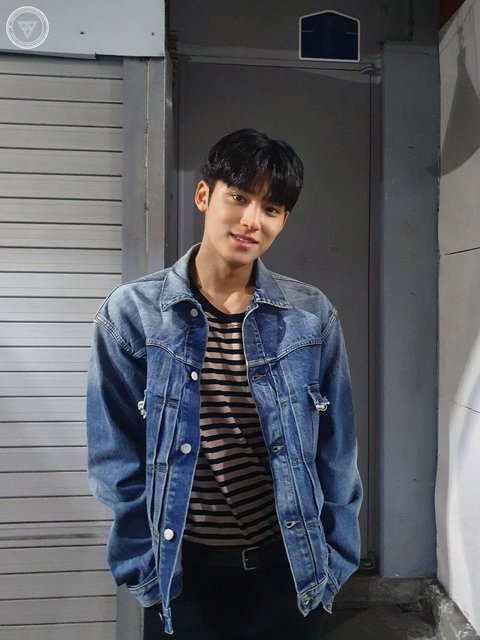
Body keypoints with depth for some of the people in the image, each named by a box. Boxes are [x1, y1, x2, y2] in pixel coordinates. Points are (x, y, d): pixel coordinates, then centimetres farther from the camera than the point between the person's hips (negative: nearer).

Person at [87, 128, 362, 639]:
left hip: (289, 569, 2)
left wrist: (335, 560, 3)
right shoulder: (132, 313, -11)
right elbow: (116, 457, -5)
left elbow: (335, 453, 0)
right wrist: (144, 568, -4)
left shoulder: (312, 316, -8)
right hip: (186, 575, -1)